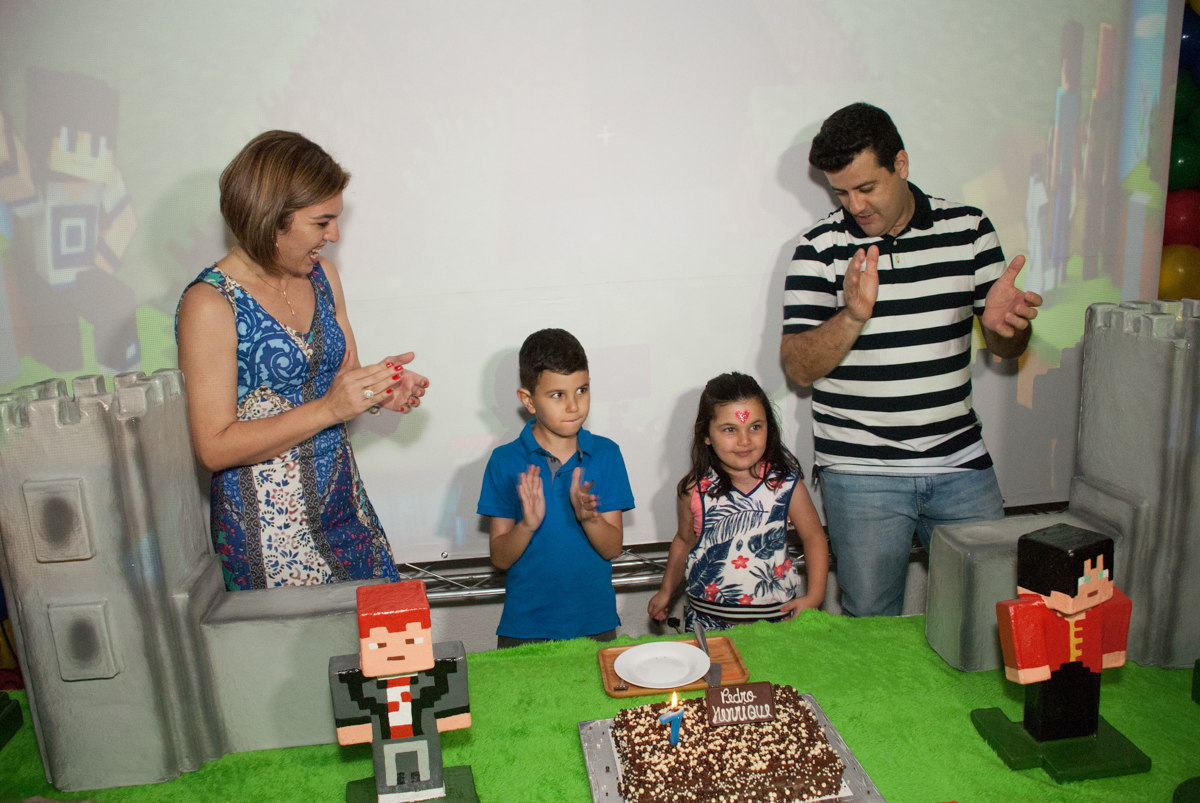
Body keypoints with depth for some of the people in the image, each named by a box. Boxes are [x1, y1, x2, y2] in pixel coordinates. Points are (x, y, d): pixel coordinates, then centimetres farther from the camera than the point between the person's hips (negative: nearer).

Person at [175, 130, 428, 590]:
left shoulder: (321, 276, 5)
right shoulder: (209, 305, -16)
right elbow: (213, 448, -18)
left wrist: (382, 389, -8)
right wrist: (328, 409, -24)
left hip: (342, 501, 6)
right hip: (267, 527, -6)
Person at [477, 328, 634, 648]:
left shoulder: (606, 454, -4)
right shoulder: (505, 461, -8)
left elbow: (613, 548, -5)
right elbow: (500, 558, -7)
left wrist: (587, 516, -24)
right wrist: (528, 524, -25)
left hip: (595, 623, 1)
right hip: (524, 627, -1)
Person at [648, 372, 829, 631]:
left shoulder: (786, 484, -7)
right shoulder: (694, 490, -7)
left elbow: (814, 537, 5)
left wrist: (814, 596, -3)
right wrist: (666, 591, 16)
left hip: (775, 616, 0)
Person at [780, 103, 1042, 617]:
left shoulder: (969, 229, 4)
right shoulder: (819, 249, -3)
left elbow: (1005, 349, 9)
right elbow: (798, 368, -9)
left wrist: (1004, 322, -15)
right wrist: (853, 316, -26)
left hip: (961, 464, 3)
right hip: (860, 473, -2)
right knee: (871, 628, 6)